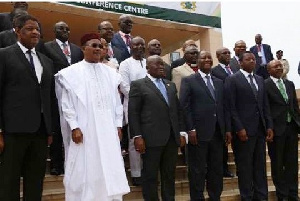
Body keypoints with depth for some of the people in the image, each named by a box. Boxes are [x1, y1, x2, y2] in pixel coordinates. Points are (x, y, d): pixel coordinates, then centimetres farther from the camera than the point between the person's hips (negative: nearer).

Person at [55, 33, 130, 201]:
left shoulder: (110, 73, 13)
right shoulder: (71, 73, 2)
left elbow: (117, 101, 14)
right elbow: (66, 103, -2)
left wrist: (118, 125, 7)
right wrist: (74, 127, -10)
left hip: (108, 130, 4)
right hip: (84, 131, -3)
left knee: (111, 170, 4)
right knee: (85, 171, 0)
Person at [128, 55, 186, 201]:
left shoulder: (171, 85, 18)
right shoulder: (138, 85, 1)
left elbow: (178, 110, 17)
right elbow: (133, 113, -6)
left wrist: (181, 132, 10)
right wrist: (137, 136, -13)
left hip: (172, 138, 5)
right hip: (151, 138, -5)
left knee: (169, 175, 11)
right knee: (150, 176, 4)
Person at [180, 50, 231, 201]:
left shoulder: (219, 82, 17)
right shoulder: (188, 81, 0)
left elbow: (223, 107, 15)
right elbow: (184, 106, -7)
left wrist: (227, 129, 8)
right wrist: (190, 129, -14)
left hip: (217, 133, 5)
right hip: (198, 132, -5)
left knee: (217, 170, 11)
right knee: (198, 171, 3)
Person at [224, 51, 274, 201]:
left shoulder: (260, 80, 16)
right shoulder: (232, 80, -3)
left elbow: (265, 105, 15)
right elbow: (231, 107, -9)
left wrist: (269, 126, 6)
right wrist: (239, 128, -15)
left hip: (261, 129, 6)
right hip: (244, 130, -6)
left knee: (260, 166, 10)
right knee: (245, 166, 3)